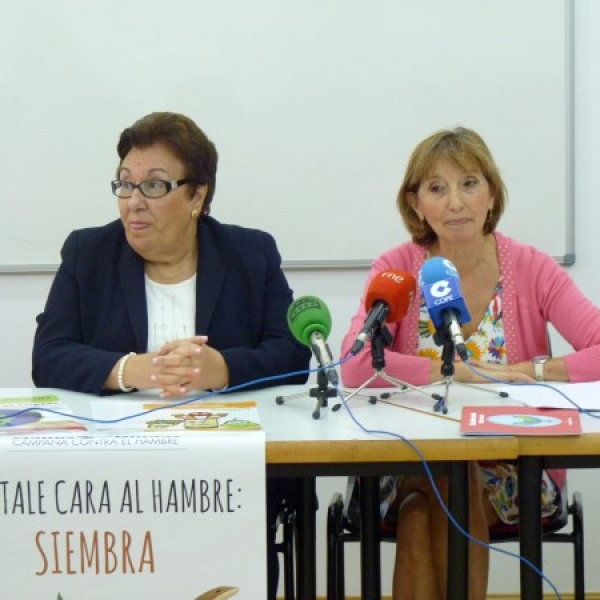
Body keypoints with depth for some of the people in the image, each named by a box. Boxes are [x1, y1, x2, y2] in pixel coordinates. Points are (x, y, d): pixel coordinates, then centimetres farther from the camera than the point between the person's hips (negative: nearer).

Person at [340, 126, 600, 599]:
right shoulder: (397, 269, -4)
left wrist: (525, 372, -21)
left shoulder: (533, 269, -3)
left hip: (517, 470, 0)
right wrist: (463, 372, -21)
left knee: (454, 483, -30)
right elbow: (355, 366, -20)